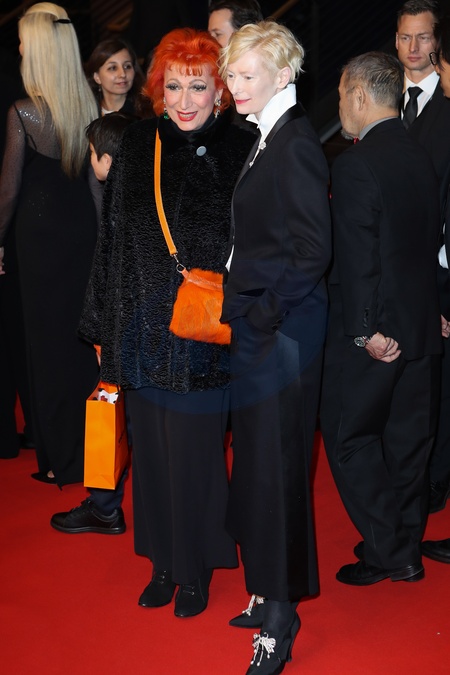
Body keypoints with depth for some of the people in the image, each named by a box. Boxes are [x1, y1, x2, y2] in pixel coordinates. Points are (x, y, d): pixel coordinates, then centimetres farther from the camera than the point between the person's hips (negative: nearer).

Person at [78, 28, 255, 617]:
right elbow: (113, 241, 7)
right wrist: (104, 327, 8)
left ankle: (197, 570, 27)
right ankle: (163, 562, 33)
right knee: (151, 451, 13)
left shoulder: (240, 155, -7)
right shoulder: (137, 147, 3)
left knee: (194, 454, 5)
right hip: (142, 335, 4)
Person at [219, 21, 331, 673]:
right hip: (259, 320, 9)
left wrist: (264, 314, -16)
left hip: (281, 325, -9)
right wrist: (243, 307, 9)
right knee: (259, 459, 16)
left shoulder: (296, 144, -16)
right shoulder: (267, 141, 13)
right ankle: (272, 590, 32)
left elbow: (313, 250, -19)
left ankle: (280, 617, 15)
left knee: (274, 462, 0)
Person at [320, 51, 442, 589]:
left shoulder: (354, 165, -16)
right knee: (408, 440, 14)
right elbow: (432, 242, 13)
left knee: (348, 436, 8)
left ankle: (383, 550, 12)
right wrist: (433, 309, 18)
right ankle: (406, 554, 26)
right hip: (421, 326, 8)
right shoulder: (421, 158, 8)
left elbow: (356, 256, -20)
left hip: (372, 335, -7)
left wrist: (365, 331, -16)